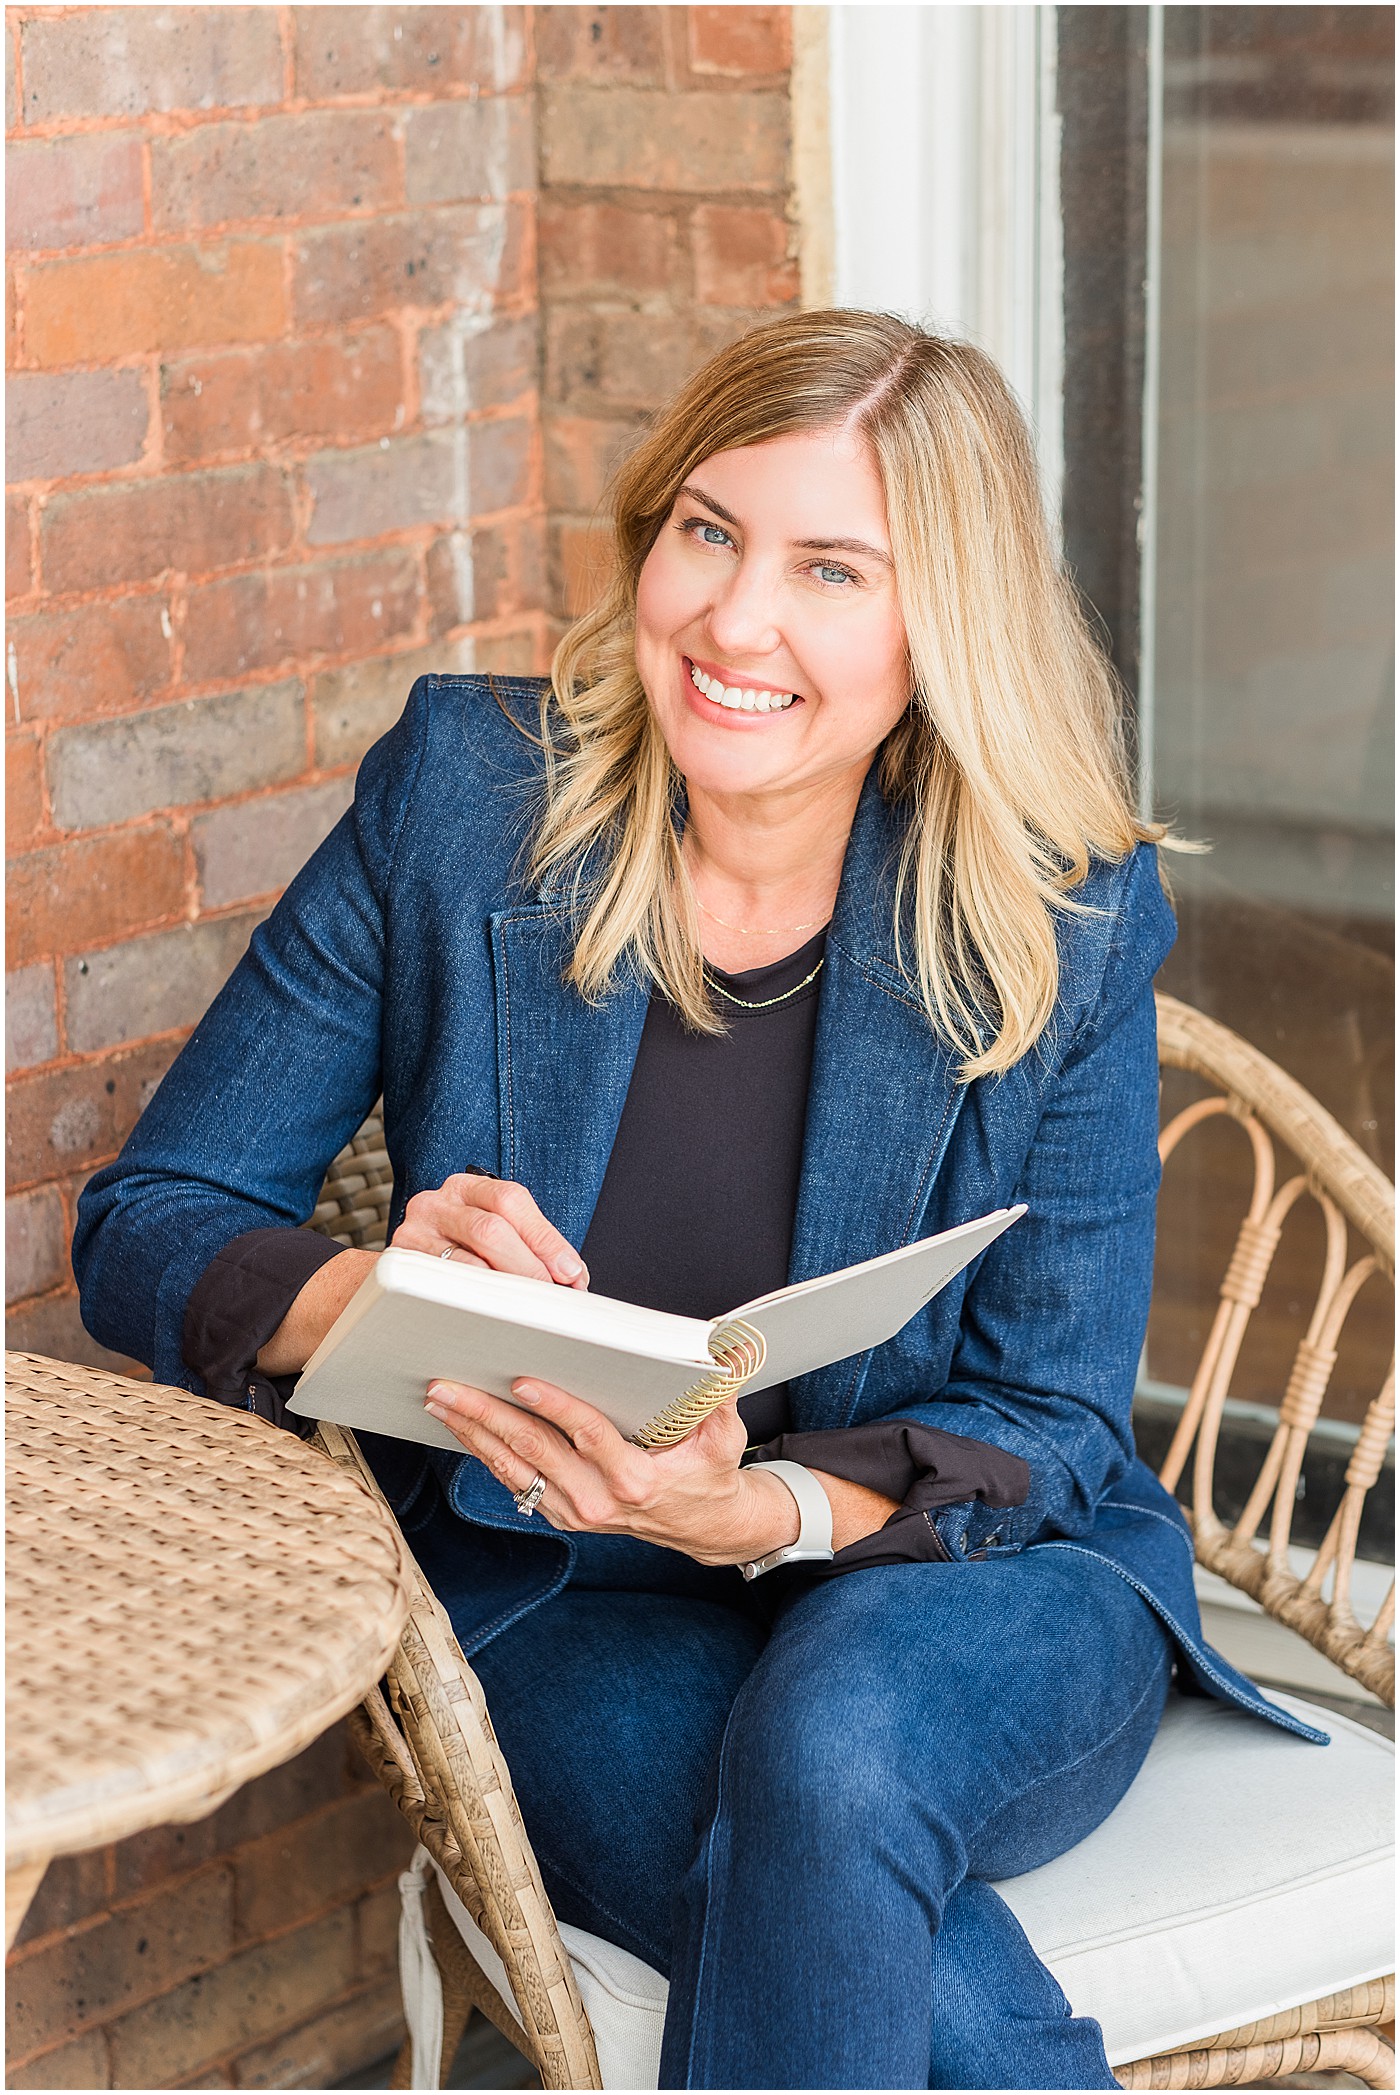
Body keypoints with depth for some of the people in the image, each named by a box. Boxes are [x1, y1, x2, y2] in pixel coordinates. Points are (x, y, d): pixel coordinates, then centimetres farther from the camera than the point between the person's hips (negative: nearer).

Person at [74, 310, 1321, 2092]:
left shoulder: (1066, 922, -7)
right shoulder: (461, 803, -6)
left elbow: (1050, 1426, -5)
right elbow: (143, 1227, -4)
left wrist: (768, 1509, -27)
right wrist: (369, 1296, -28)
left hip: (965, 1591, 1)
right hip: (549, 1611, -1)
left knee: (829, 1759, -36)